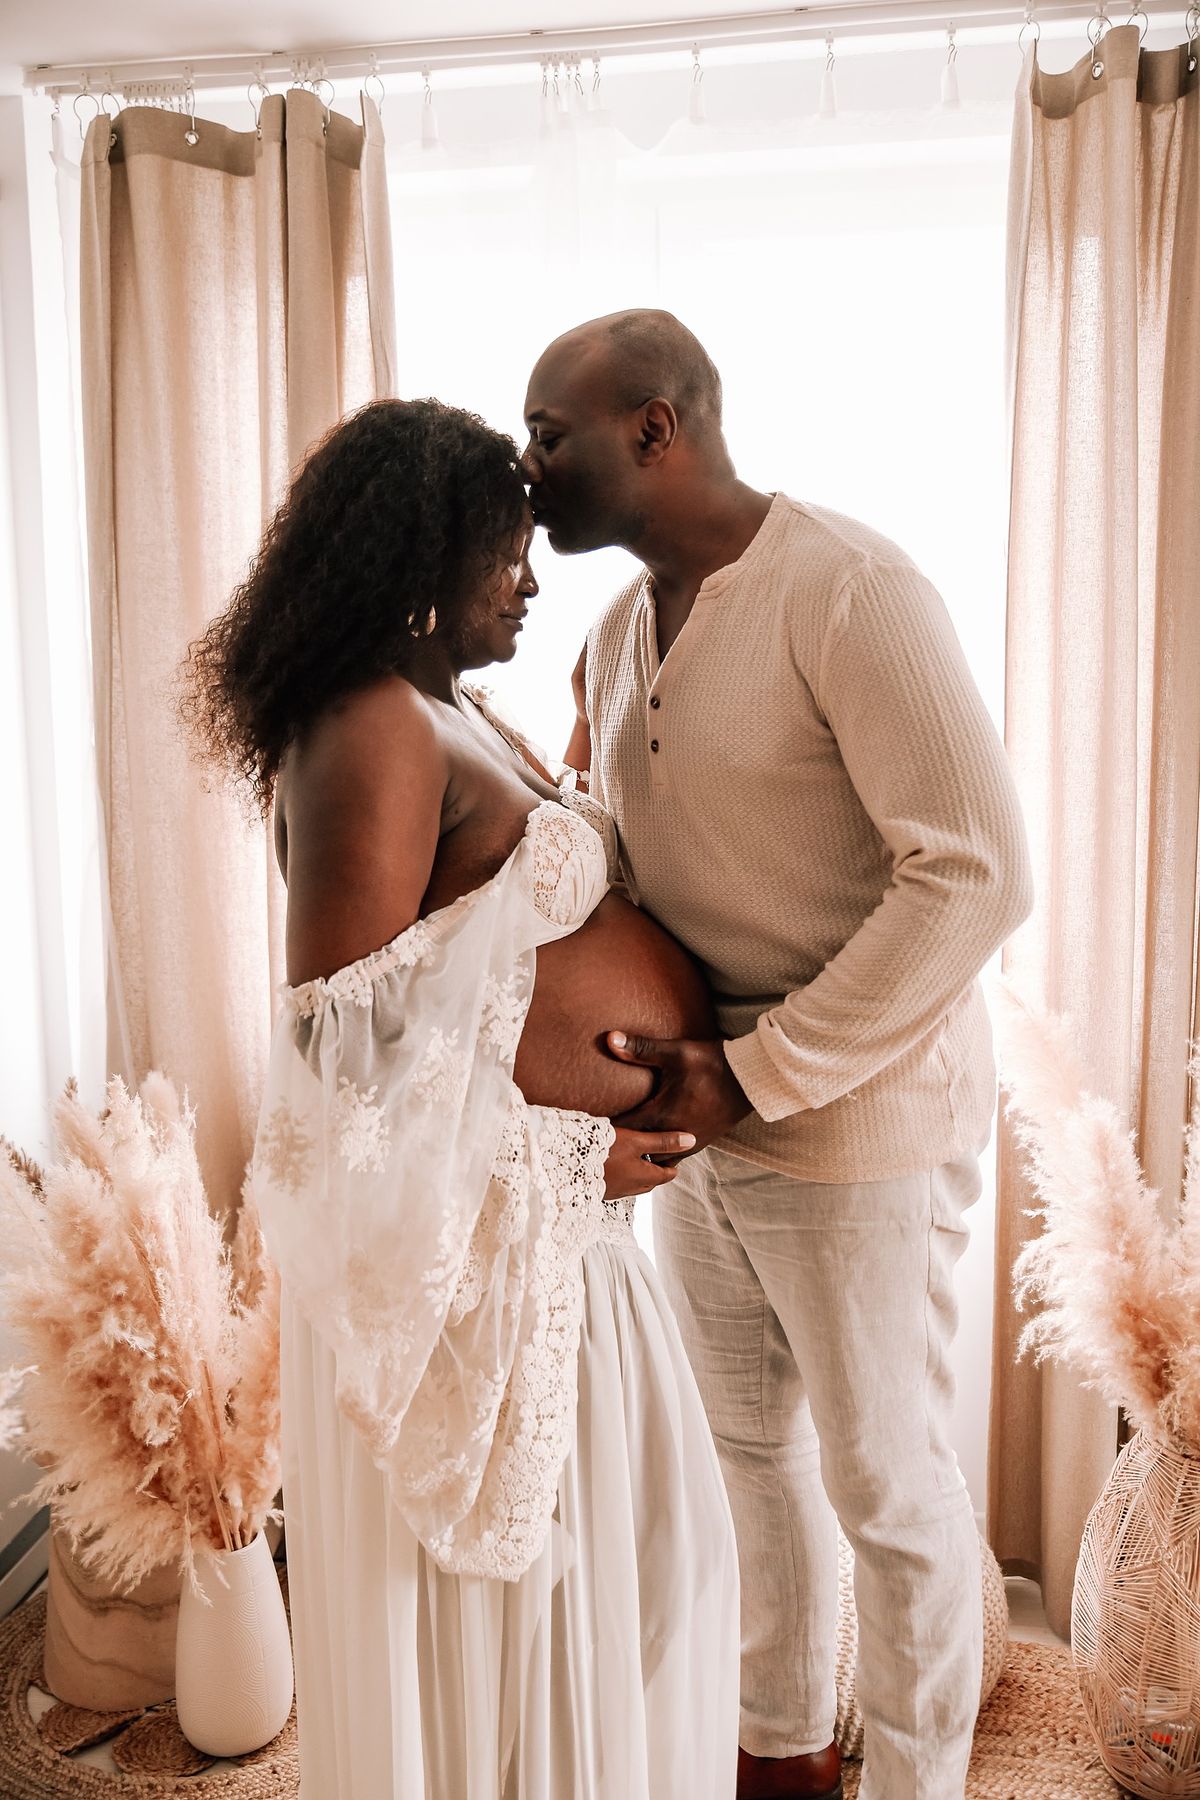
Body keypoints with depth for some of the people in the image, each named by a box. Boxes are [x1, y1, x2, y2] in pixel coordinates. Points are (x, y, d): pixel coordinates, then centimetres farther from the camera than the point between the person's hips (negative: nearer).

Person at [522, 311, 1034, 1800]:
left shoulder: (847, 591, -18)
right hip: (704, 1105, 8)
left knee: (888, 1484, 9)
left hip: (857, 1119, -8)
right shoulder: (617, 632, 7)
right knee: (747, 1440, 22)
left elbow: (980, 872, -24)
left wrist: (758, 1076, -23)